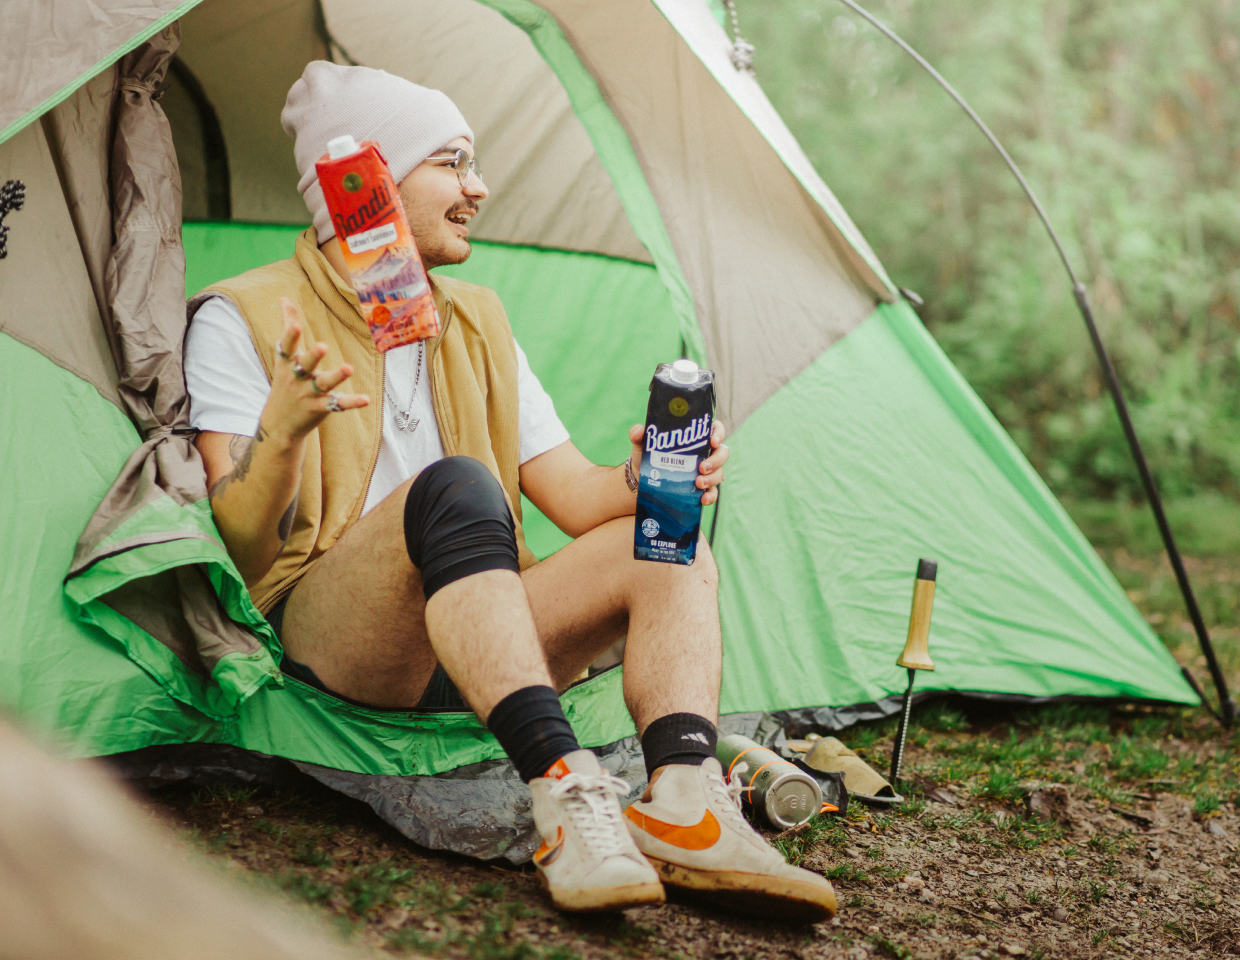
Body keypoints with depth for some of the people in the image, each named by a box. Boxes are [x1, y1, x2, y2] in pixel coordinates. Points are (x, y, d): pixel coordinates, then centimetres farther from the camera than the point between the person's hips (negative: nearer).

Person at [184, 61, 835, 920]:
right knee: (454, 487, -34)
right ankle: (567, 792, -44)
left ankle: (684, 808, -36)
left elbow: (571, 496, 11)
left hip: (471, 642, 6)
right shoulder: (241, 320, -2)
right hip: (326, 649, -6)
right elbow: (239, 549, -11)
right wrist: (283, 424, -31)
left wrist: (642, 480, -13)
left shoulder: (475, 324, 16)